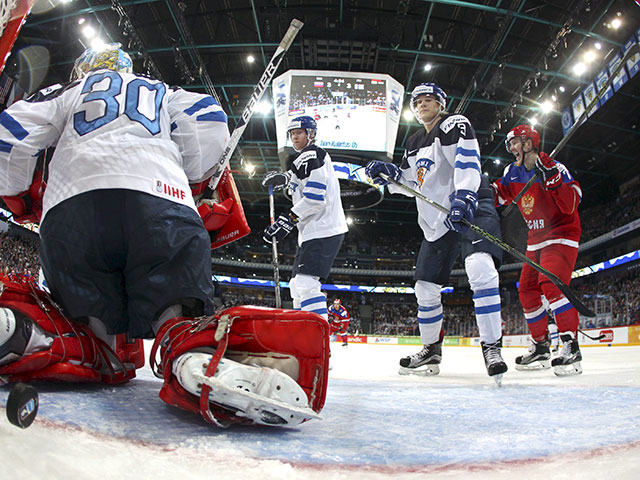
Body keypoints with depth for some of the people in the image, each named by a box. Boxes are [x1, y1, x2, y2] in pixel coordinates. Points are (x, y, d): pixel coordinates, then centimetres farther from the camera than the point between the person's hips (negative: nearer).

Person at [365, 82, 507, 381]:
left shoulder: (455, 125, -2)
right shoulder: (413, 144, 19)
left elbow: (467, 162, -19)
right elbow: (412, 183, 20)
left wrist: (463, 198, -35)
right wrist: (390, 173, 1)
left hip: (470, 207, -7)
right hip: (436, 220, 7)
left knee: (480, 266, -31)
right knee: (425, 286, 7)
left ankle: (491, 346, -24)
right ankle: (431, 350, 23)